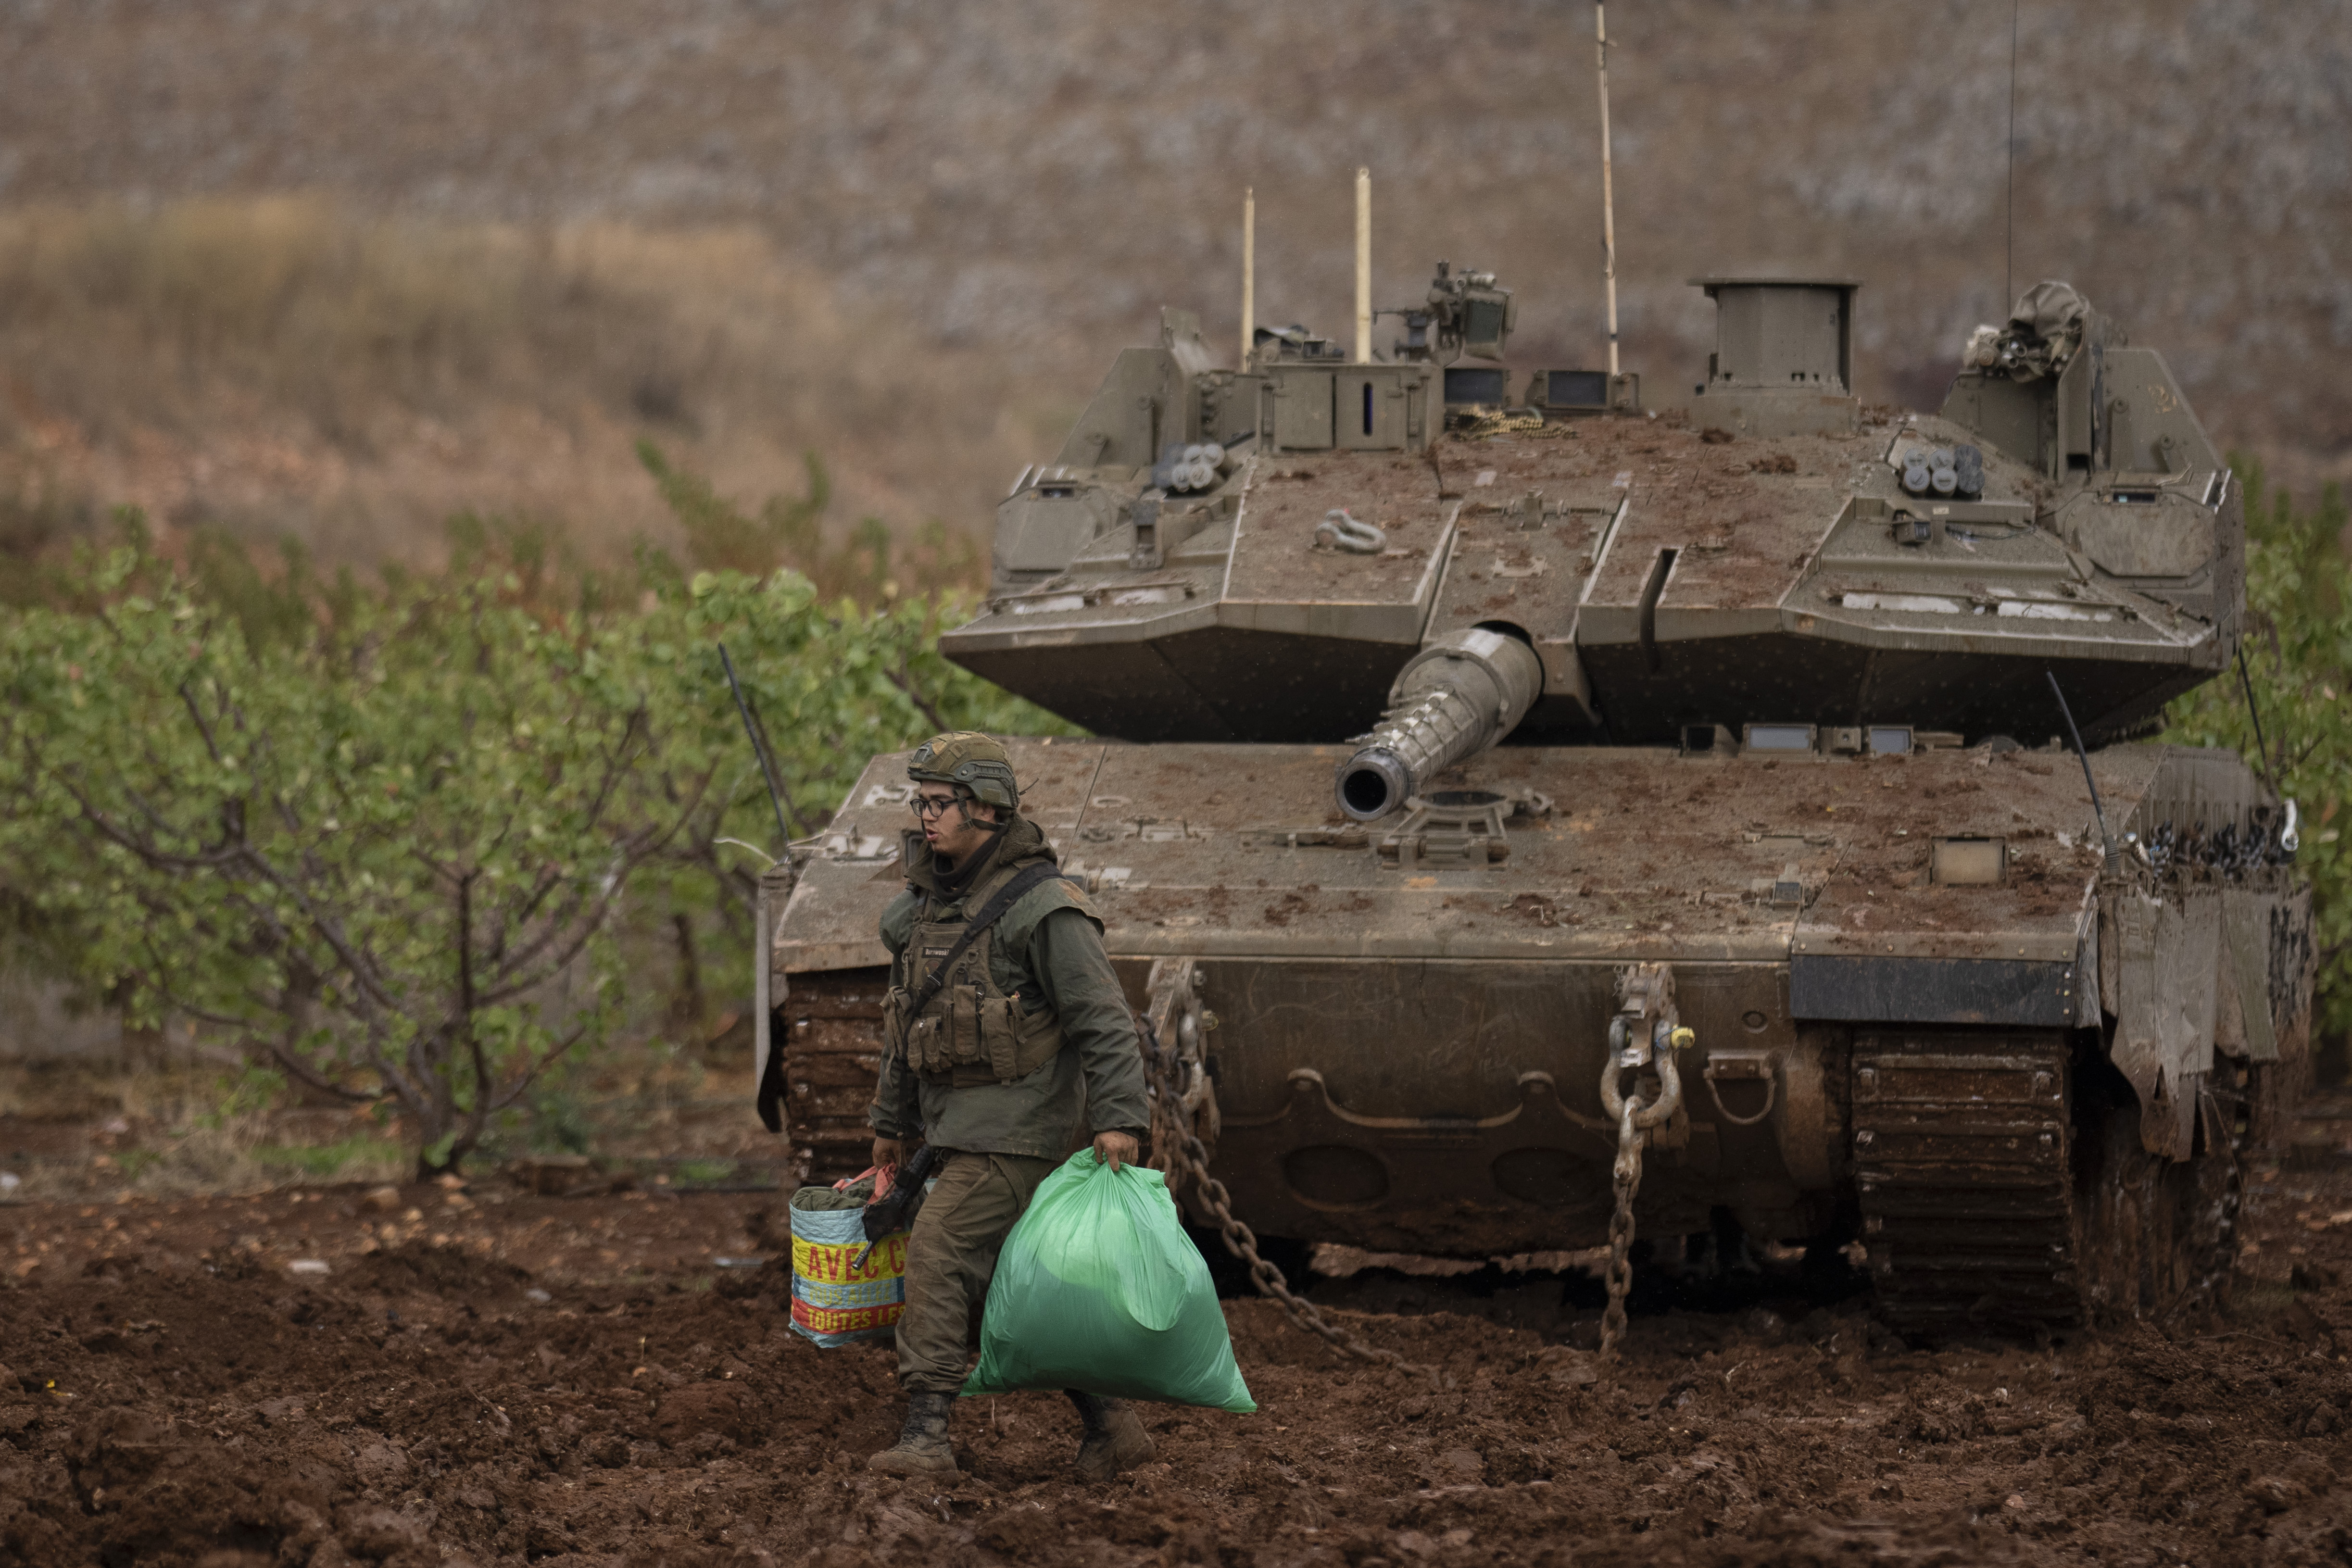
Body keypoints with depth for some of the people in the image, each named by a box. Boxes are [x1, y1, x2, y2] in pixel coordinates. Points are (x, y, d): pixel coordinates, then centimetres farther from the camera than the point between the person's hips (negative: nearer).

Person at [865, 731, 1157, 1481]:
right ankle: (1108, 1426, 20)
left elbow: (1105, 1021, -16)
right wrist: (891, 1123, 26)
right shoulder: (922, 909, 11)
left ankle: (926, 1436, -16)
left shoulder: (1041, 909, -13)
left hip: (1015, 1127, -8)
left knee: (937, 1257, -16)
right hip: (958, 1129, 8)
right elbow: (905, 1025, 22)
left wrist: (1118, 1119, -24)